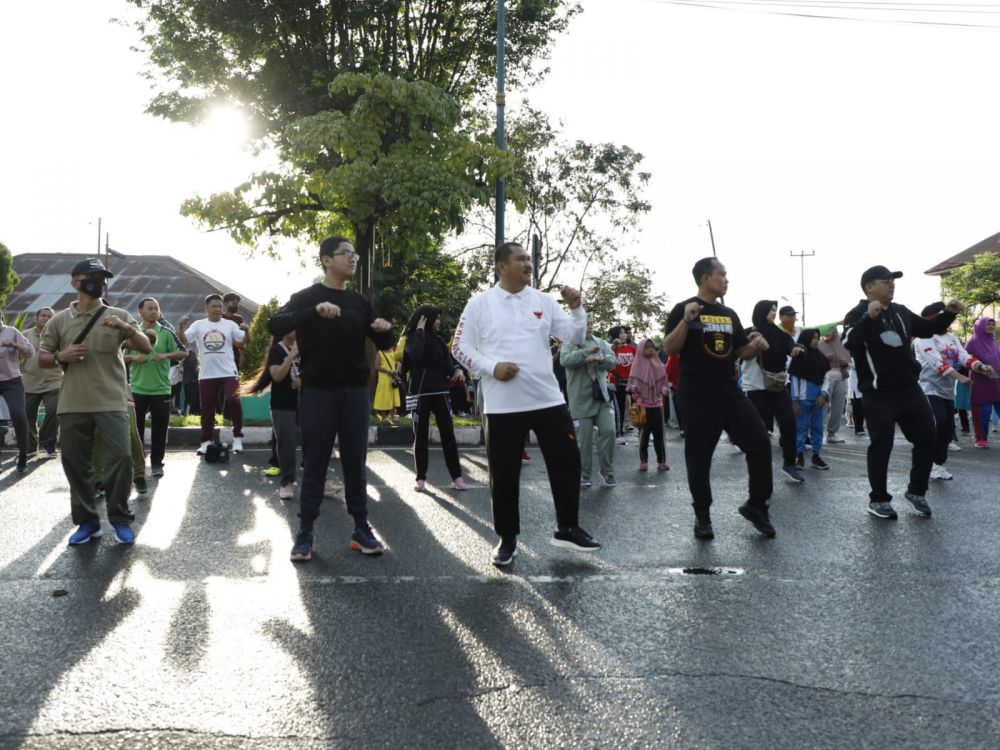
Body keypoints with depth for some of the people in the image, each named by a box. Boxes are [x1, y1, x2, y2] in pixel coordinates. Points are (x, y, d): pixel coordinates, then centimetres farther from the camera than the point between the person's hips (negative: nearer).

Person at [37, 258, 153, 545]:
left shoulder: (119, 316, 4)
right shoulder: (59, 320, 7)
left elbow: (146, 348, -3)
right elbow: (42, 358, 11)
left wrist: (127, 328, -21)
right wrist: (61, 356, -11)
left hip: (112, 403, -2)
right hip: (72, 405, 2)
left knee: (120, 458, -7)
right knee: (75, 462, 6)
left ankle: (120, 518, 7)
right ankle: (87, 521, 17)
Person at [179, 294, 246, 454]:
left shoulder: (230, 324, 5)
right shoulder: (198, 325, 6)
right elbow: (184, 341, -2)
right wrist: (181, 327, -18)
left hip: (228, 373, -1)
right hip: (206, 375, 1)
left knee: (234, 401, -15)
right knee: (207, 408, 7)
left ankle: (237, 438, -1)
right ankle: (206, 441, 18)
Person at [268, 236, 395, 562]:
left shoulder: (359, 302, 11)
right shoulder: (306, 297, -1)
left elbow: (384, 345, 13)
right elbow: (274, 326, -18)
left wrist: (385, 330, -11)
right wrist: (315, 311, -32)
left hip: (355, 392, 3)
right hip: (318, 392, -3)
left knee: (355, 463, 6)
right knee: (315, 464, 1)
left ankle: (361, 530, 14)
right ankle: (305, 533, 9)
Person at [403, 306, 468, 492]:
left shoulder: (439, 340, 11)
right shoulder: (413, 338, -2)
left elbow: (448, 360, 9)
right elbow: (415, 354, -23)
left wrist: (457, 369, -13)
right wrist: (420, 330, -15)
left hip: (440, 391, 3)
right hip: (420, 393, -3)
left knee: (448, 433, -1)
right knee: (421, 435, 2)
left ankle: (456, 476, 0)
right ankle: (421, 477, 8)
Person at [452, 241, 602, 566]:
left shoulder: (543, 301, 7)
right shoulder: (480, 303, -1)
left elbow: (574, 338, 7)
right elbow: (460, 347, -2)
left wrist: (577, 308, -10)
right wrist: (491, 367, -15)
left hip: (549, 400, 3)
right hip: (503, 405, -3)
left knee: (567, 462, 6)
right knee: (504, 474, 4)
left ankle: (567, 529, 22)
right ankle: (507, 538, 20)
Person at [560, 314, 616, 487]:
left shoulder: (601, 343, 13)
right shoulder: (570, 343, -1)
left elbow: (613, 362, 2)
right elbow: (565, 360, -20)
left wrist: (600, 358, -20)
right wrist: (587, 351, -28)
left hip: (602, 395, 4)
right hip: (581, 398, -4)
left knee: (608, 431, -2)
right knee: (583, 437, 1)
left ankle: (607, 471, 11)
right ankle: (583, 474, 12)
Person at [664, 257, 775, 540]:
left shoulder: (729, 314, 15)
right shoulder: (684, 309, -4)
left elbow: (742, 352, 21)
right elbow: (669, 349, -12)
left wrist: (756, 345, -1)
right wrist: (686, 321, -27)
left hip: (730, 393, 6)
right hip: (697, 397, -5)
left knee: (761, 444, -1)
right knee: (699, 458, 1)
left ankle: (756, 505, 14)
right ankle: (702, 516, 16)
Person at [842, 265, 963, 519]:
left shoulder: (901, 312, 11)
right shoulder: (858, 315, -10)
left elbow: (926, 328, 25)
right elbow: (849, 342, -28)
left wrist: (949, 314, 9)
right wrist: (870, 317, -40)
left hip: (909, 389, 7)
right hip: (878, 395, -6)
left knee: (927, 438, 9)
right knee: (881, 447, -1)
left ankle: (916, 491, 25)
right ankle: (878, 499, 14)